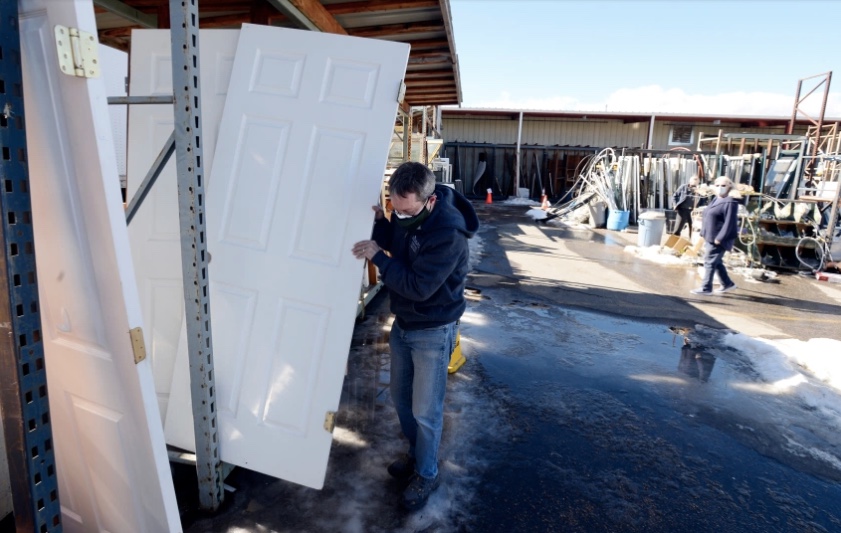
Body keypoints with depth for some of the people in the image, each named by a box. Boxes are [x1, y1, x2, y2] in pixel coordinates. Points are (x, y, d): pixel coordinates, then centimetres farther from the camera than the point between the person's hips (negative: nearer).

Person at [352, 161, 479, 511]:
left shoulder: (449, 233, -30)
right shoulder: (406, 212, -6)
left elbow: (418, 286, -30)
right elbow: (393, 243, 11)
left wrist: (377, 256, -25)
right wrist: (378, 222, -9)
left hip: (433, 331, -7)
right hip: (402, 322, 8)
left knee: (425, 410, 6)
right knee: (400, 397, 20)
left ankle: (427, 474, 30)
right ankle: (417, 453, 44)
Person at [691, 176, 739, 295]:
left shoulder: (730, 202, -16)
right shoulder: (716, 199, 14)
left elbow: (729, 223, -21)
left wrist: (719, 238, -23)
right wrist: (703, 234, 16)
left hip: (718, 239, -10)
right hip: (710, 238, 10)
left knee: (710, 262, -6)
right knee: (716, 262, 17)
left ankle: (706, 288, 0)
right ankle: (727, 284, 30)